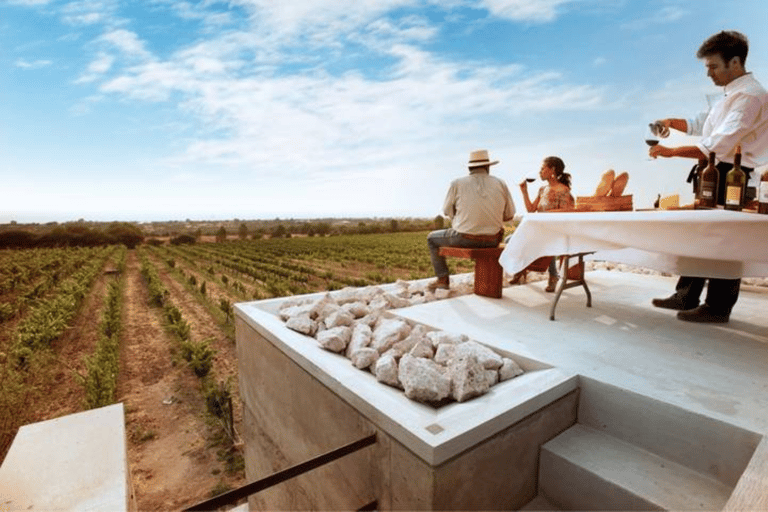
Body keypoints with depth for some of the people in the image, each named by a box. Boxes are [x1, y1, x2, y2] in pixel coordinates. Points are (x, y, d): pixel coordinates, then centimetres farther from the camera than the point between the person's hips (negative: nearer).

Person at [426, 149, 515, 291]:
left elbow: (447, 211, 6)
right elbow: (509, 215, 6)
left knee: (432, 238, 22)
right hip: (492, 240, 3)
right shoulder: (500, 183, 2)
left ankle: (443, 279, 19)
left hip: (464, 238, -3)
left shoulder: (457, 184, -4)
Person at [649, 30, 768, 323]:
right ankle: (686, 297, 20)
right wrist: (672, 123, 6)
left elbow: (717, 146, -25)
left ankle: (718, 307, 7)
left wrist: (671, 152, -23)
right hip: (712, 173, 10)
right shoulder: (730, 94, 17)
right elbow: (699, 126, 24)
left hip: (729, 176, -10)